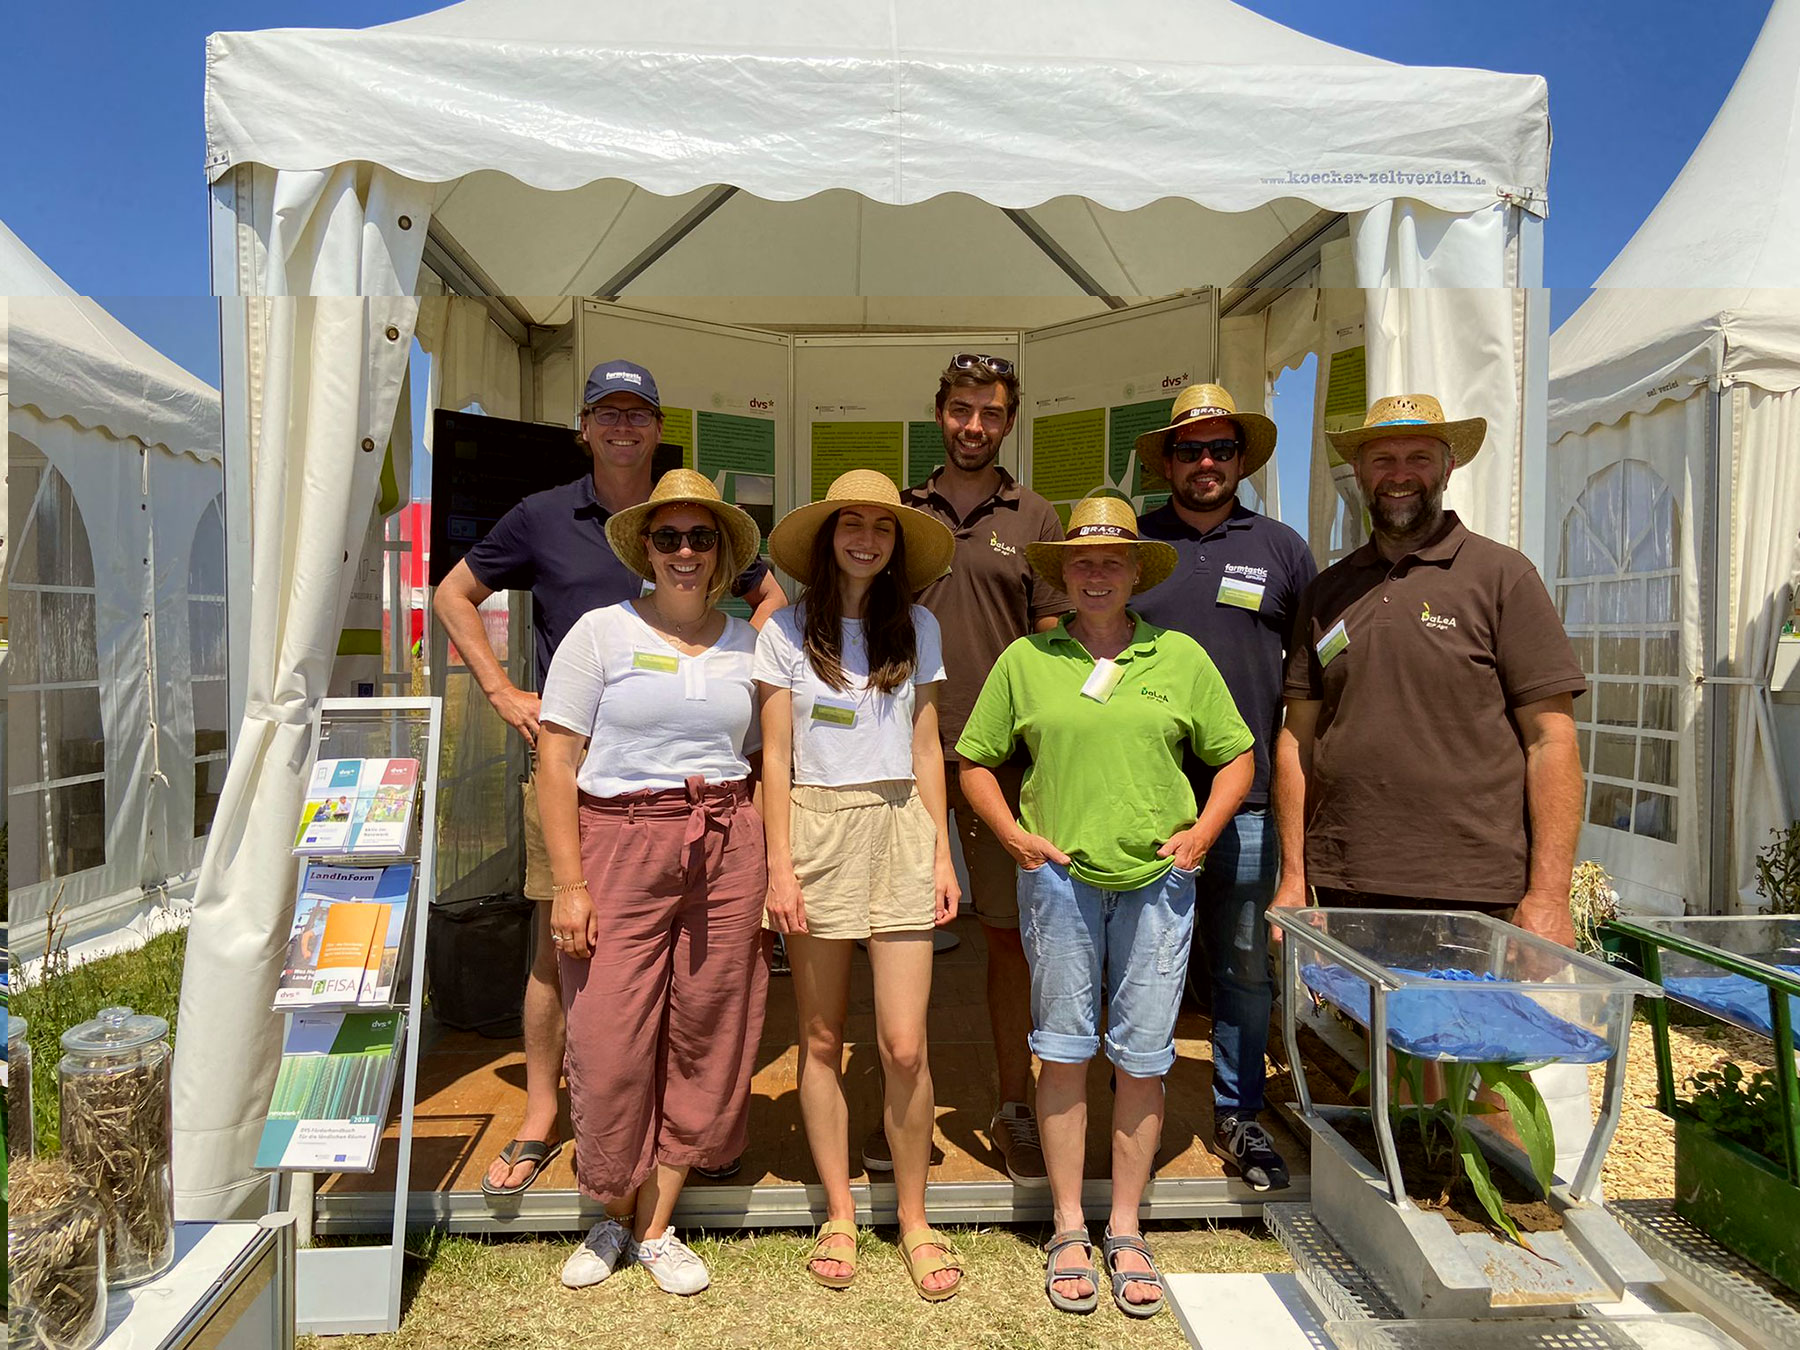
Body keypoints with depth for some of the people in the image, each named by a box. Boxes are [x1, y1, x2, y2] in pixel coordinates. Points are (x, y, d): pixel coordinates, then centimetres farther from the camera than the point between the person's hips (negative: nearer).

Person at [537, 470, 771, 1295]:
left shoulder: (747, 645, 9)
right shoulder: (602, 632, 0)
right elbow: (557, 763, -4)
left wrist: (770, 873, 5)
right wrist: (568, 883, -10)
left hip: (726, 851, 3)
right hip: (619, 845, -3)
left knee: (703, 1039, 7)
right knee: (610, 1042, 1)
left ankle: (656, 1227, 26)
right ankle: (614, 1216, 27)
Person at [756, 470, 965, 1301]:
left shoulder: (917, 629, 8)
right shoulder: (788, 630, 2)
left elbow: (926, 751, 9)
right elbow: (775, 756, 0)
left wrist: (942, 853, 4)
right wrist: (779, 865, -6)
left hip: (900, 829, 1)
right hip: (817, 830, -1)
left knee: (904, 1046, -3)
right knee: (822, 1039, 7)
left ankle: (914, 1218, 17)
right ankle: (839, 1215, 24)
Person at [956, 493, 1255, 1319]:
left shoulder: (1181, 657, 5)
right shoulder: (1025, 661, 3)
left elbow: (1237, 757, 12)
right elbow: (975, 762, 9)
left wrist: (1201, 833, 0)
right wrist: (1015, 837, -2)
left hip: (1156, 880, 1)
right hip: (1060, 877, 0)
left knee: (1143, 1058, 7)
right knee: (1063, 1052, 6)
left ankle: (1126, 1230, 24)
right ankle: (1069, 1230, 22)